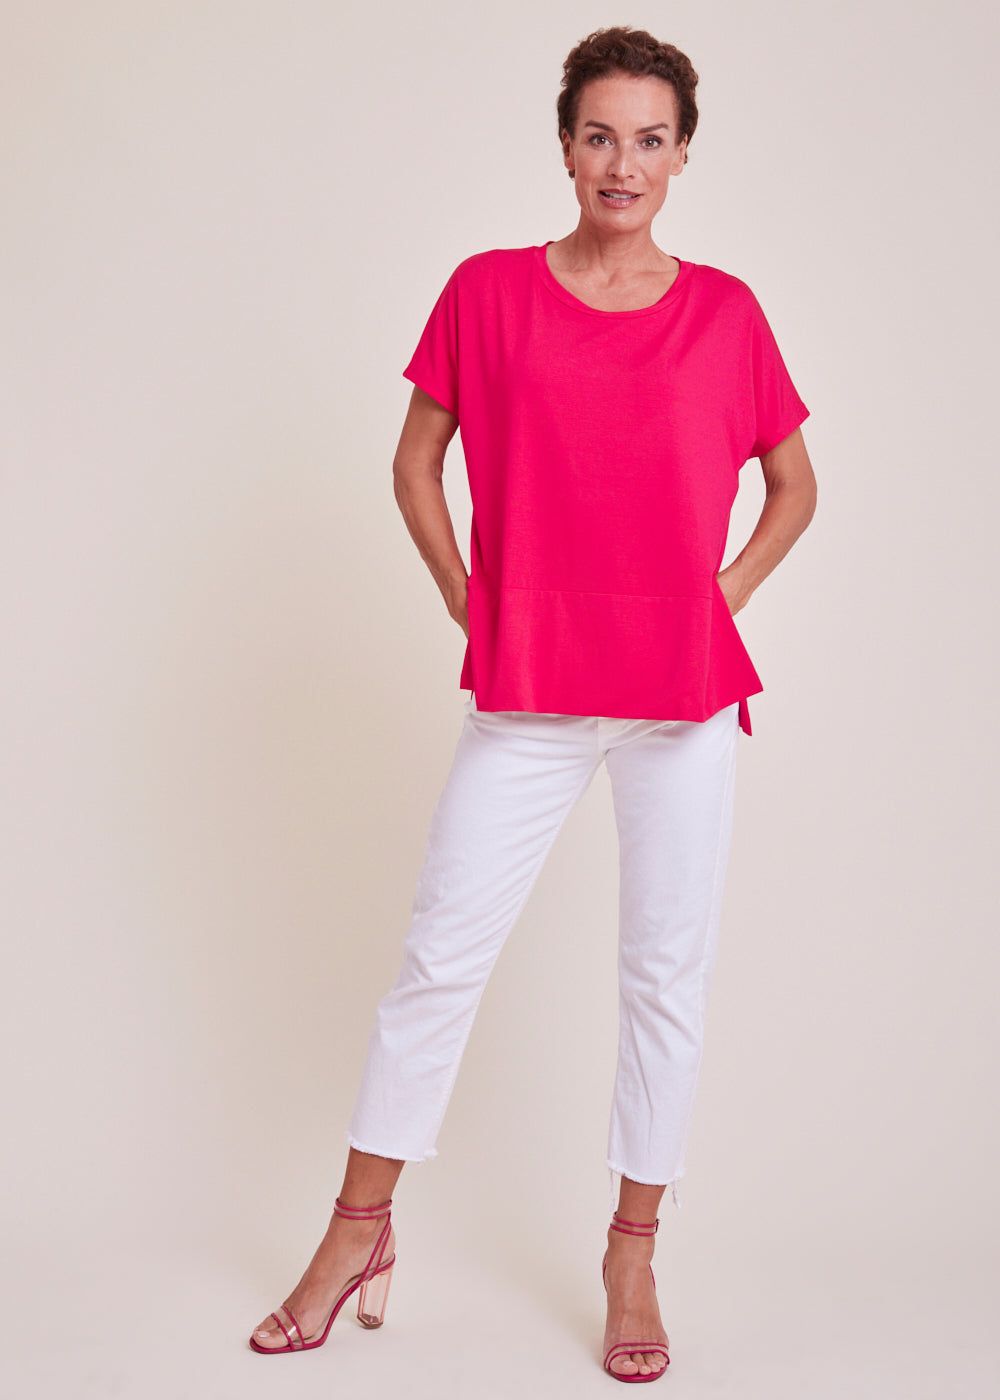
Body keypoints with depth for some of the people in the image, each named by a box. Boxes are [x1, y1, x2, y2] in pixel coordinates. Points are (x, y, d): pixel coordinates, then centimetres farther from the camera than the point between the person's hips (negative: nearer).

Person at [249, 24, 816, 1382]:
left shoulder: (723, 311, 4)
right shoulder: (490, 290, 3)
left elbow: (795, 482, 15)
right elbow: (414, 464, 11)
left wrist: (723, 598, 2)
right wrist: (470, 602, 1)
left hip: (685, 691, 1)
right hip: (526, 687, 0)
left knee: (668, 971, 6)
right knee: (440, 953, 3)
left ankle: (633, 1255, 23)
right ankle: (360, 1231, 21)